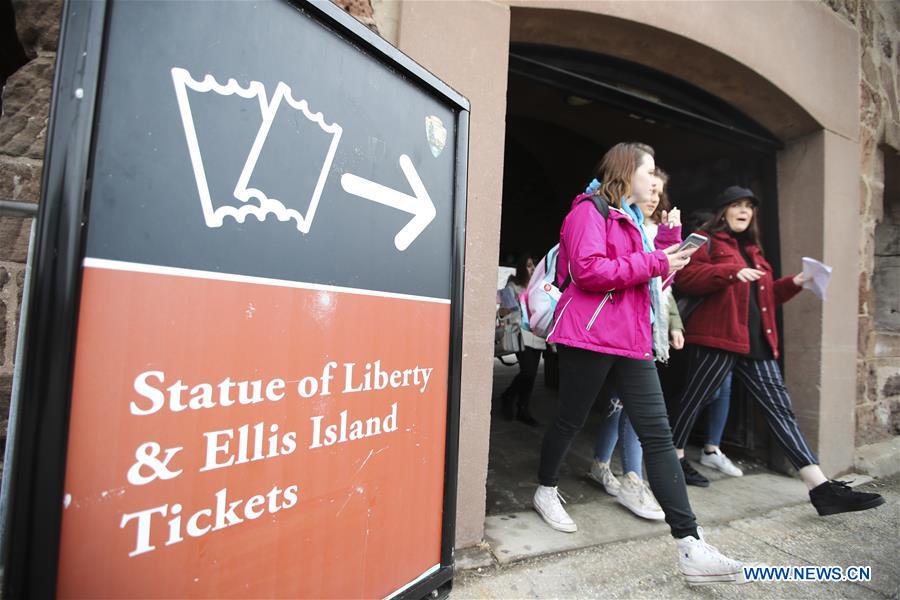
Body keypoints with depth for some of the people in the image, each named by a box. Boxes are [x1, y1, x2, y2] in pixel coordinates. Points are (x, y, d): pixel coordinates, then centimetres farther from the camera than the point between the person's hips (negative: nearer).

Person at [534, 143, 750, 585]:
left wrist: (670, 255, 12)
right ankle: (546, 491, 34)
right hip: (589, 336, -8)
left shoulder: (631, 218, 23)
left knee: (658, 435, 0)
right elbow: (587, 270, -19)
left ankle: (691, 547, 4)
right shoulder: (589, 209, -4)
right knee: (570, 420, 8)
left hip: (632, 340, 8)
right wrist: (654, 263, -13)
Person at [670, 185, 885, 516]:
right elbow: (685, 277, -16)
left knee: (780, 409, 4)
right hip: (717, 339, -8)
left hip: (757, 343, 8)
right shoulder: (707, 242, 0)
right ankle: (674, 460, 22)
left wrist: (794, 283, 13)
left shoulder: (752, 249, 25)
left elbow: (762, 296, 28)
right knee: (693, 400, 3)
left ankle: (822, 489, 7)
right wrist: (731, 272, -24)